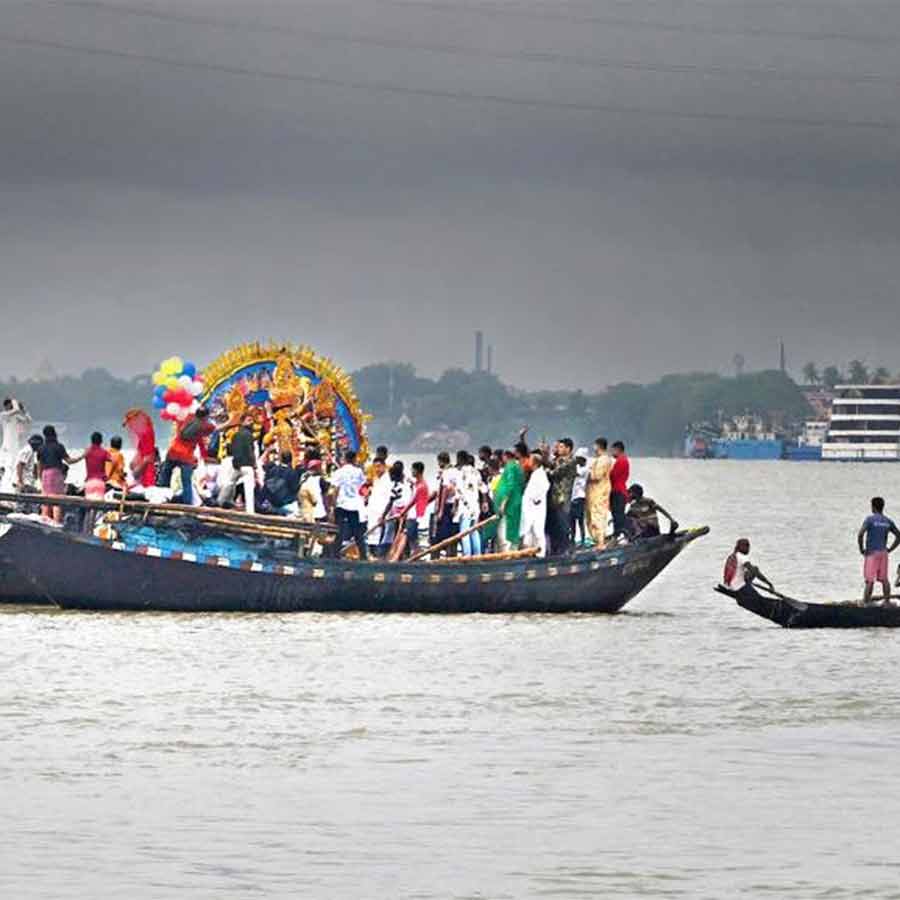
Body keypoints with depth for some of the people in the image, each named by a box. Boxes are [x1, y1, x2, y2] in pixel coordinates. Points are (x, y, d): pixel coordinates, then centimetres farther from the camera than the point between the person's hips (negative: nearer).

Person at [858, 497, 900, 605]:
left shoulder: (870, 519, -10)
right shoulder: (888, 521, 6)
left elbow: (860, 534, -20)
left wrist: (861, 549, -8)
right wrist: (890, 549, 11)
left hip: (872, 552, -5)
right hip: (883, 553, 5)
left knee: (870, 579, -4)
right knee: (884, 579, 7)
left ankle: (866, 601, -3)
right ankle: (887, 601, 8)